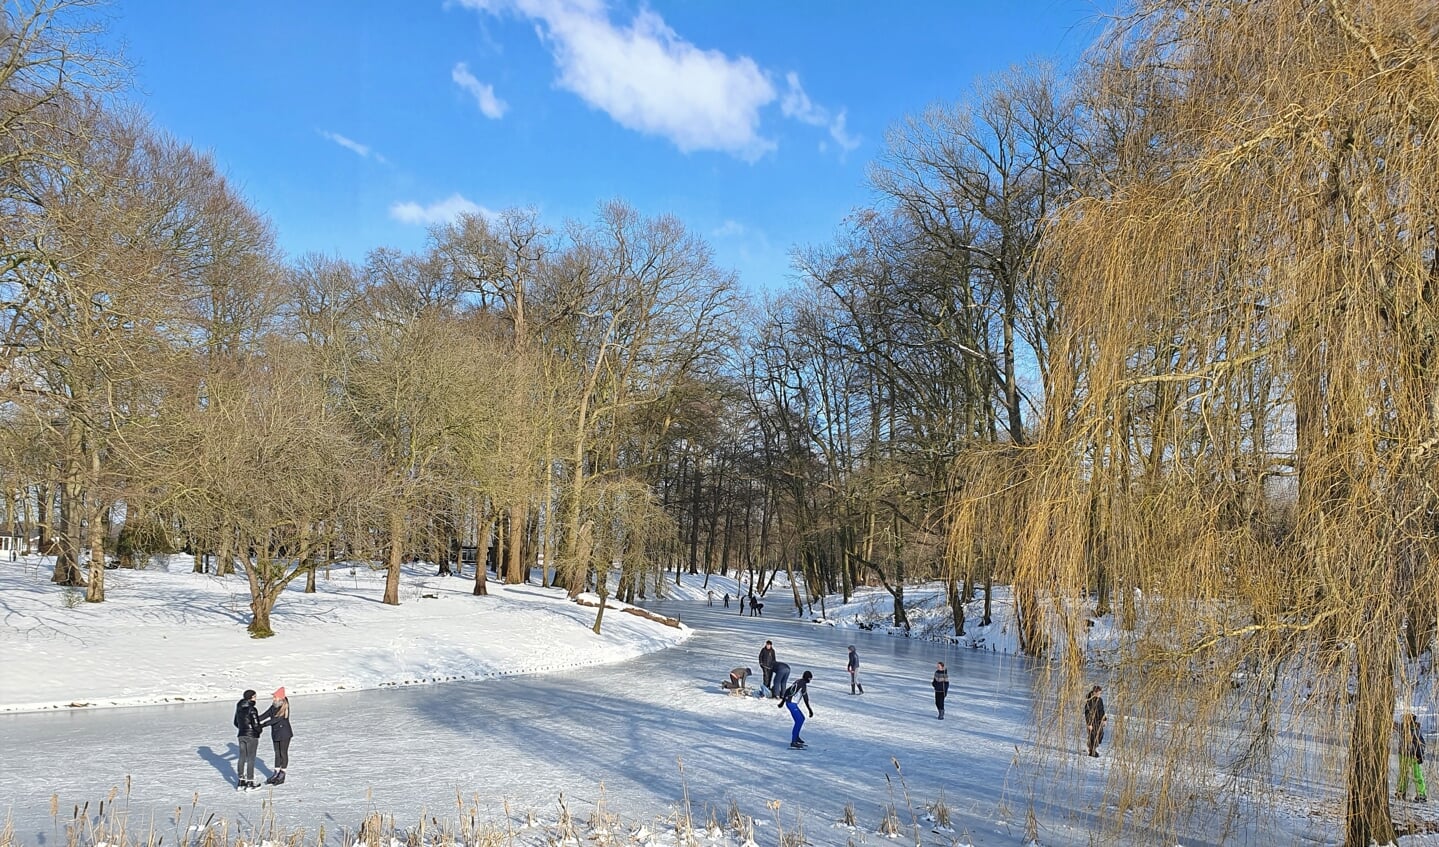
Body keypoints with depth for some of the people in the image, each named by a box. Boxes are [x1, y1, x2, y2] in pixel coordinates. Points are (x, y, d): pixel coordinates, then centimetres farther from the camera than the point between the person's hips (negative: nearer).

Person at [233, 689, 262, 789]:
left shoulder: (239, 708, 5)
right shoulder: (252, 709, -19)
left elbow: (236, 723, 14)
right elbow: (256, 725, -20)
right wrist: (259, 730, -1)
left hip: (242, 735, 7)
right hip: (252, 736, -7)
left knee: (242, 758, 14)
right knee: (251, 759, 1)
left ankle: (240, 781, 19)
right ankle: (250, 782, 6)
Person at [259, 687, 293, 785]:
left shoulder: (284, 709, -21)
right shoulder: (273, 707, 2)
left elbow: (275, 720, -29)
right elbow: (265, 715, -1)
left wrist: (262, 725, -34)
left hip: (284, 734, -7)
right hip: (275, 734, 7)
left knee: (283, 753, 2)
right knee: (277, 753, 14)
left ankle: (282, 775, 11)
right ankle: (276, 773, 23)